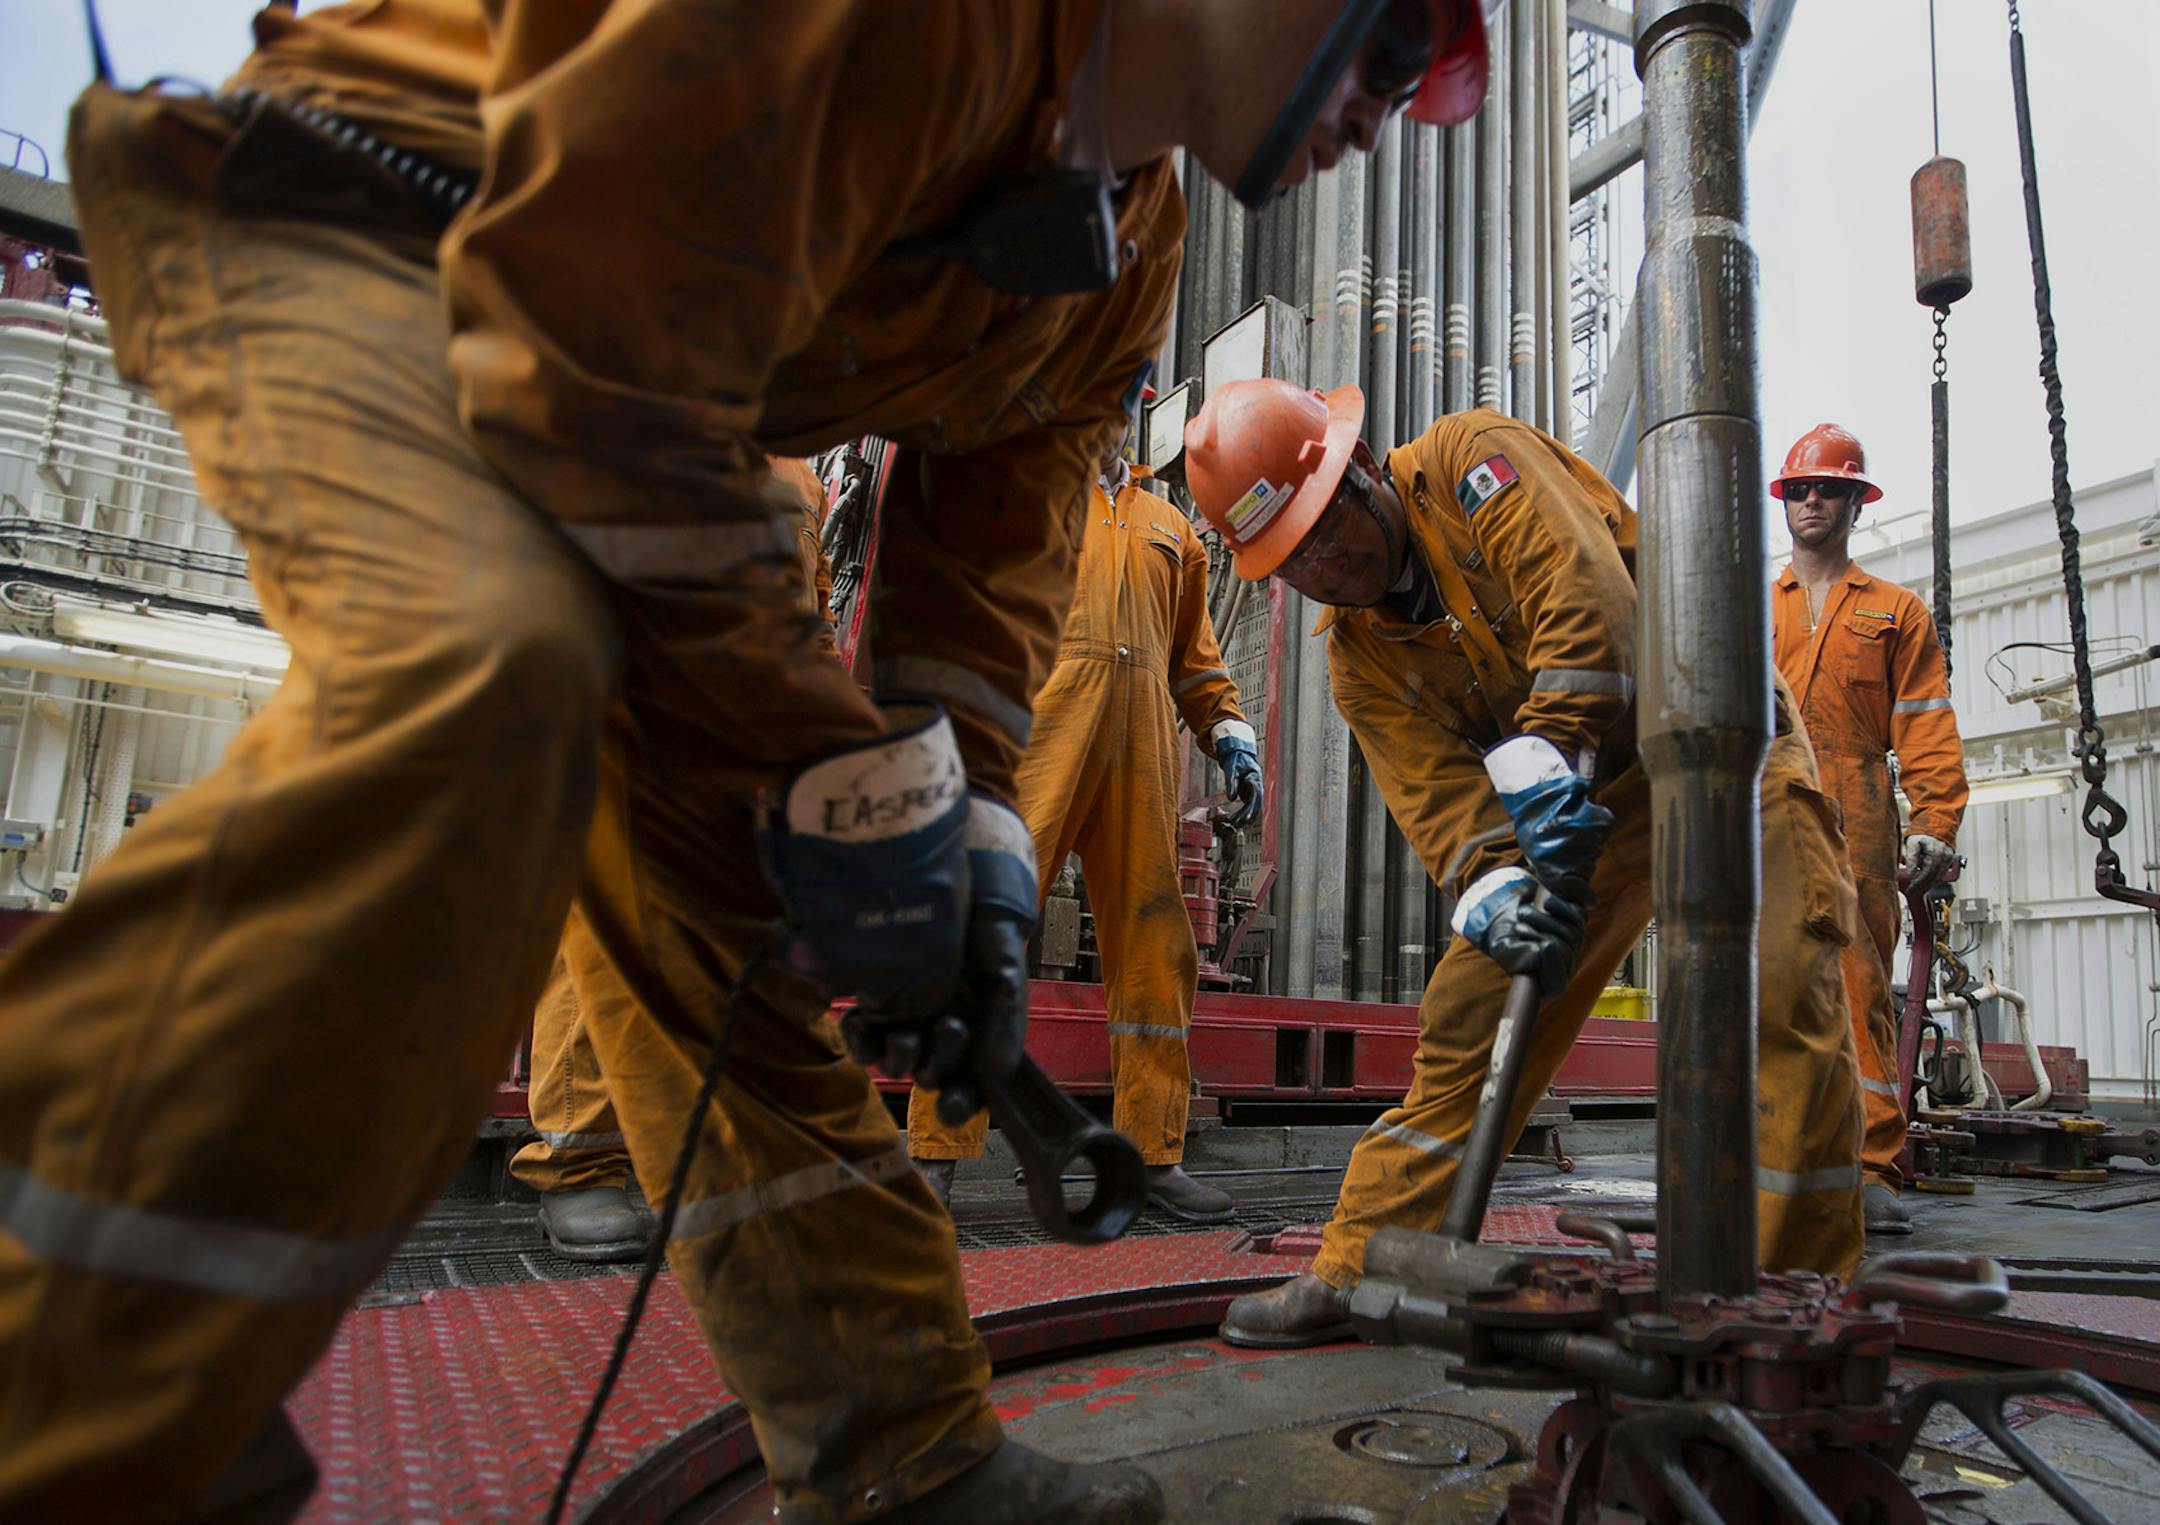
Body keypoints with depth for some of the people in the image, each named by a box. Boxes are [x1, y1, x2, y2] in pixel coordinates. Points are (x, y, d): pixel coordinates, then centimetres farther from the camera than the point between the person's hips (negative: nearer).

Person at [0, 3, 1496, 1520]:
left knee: (734, 901, -1)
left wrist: (971, 841, -8)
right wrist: (844, 768, -25)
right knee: (477, 673, -38)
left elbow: (990, 556, 5)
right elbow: (594, 343, -29)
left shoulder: (1131, 261, 5)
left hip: (660, 428, 8)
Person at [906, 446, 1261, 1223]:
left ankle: (1154, 1156, 12)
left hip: (1141, 743, 4)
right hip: (1036, 726, -4)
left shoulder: (1169, 526, 29)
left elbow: (1194, 653, 28)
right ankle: (936, 1156, -4)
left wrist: (1231, 737, 14)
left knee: (1156, 947, 2)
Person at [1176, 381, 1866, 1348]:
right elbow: (1435, 790, -10)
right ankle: (1354, 1273, 7)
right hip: (1586, 795, 5)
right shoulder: (1358, 655, 1)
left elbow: (1587, 603, -26)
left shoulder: (1473, 460, -13)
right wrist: (1496, 895, -29)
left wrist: (1551, 779, -30)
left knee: (1783, 993, -21)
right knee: (1466, 1015, -1)